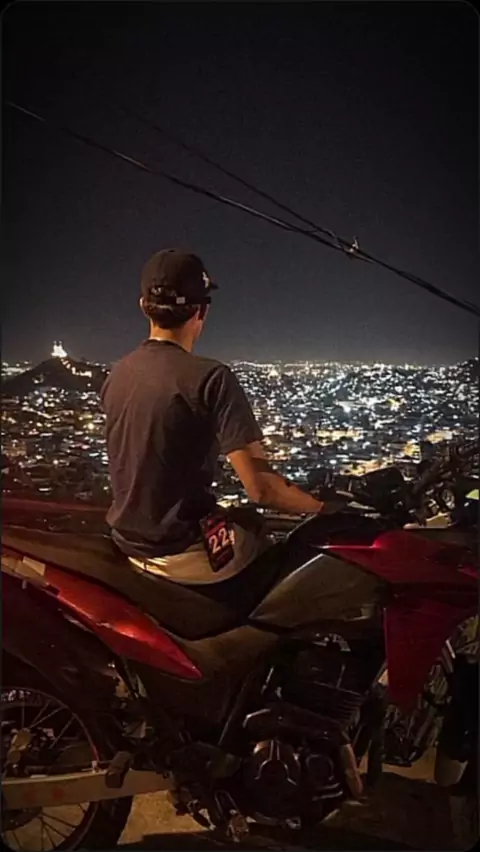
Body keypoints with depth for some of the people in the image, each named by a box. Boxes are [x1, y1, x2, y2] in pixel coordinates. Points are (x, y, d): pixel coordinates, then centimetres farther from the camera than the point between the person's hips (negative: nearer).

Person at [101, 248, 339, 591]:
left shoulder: (117, 374, 3)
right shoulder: (211, 378, -19)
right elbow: (260, 487, -23)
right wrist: (324, 509, -6)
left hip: (130, 542, 7)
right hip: (186, 550, -7)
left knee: (246, 521, 28)